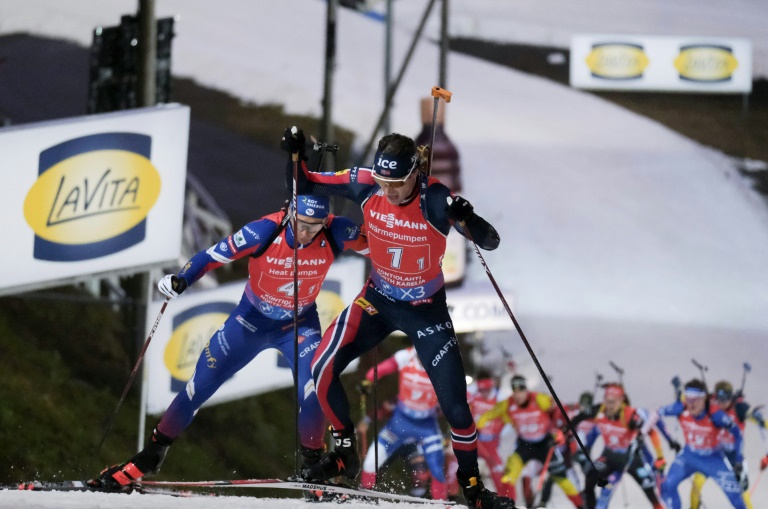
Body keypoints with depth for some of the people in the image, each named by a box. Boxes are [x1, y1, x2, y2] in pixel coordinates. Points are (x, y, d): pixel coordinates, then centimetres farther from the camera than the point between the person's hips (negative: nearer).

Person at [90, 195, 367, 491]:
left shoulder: (335, 234, -25)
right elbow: (215, 255, -25)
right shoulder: (265, 231, -29)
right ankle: (152, 454, 17)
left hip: (300, 323, 0)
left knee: (311, 389, -25)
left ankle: (312, 463, -2)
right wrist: (181, 280, -39)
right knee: (201, 384, -1)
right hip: (252, 318, 0)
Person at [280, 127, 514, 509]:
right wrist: (295, 154, -26)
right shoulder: (365, 185, -18)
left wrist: (468, 220, -50)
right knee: (323, 368, -12)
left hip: (427, 310, -3)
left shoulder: (435, 200, -27)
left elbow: (489, 242, -29)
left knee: (454, 404, -6)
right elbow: (302, 186, -6)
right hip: (378, 299, 3)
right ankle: (344, 454, 10)